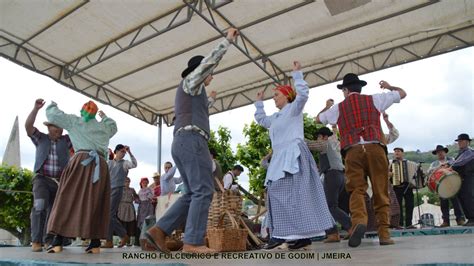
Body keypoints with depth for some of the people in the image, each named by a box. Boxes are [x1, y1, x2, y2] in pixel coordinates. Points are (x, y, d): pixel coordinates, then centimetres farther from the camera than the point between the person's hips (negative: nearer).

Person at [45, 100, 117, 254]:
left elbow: (53, 116, 20)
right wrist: (105, 117, 61)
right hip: (100, 164, 2)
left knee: (69, 198, -1)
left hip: (81, 160, -2)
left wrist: (53, 106, 40)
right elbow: (113, 127, 48)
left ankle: (57, 242, -7)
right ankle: (95, 243, -5)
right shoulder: (103, 126, 26)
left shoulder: (74, 121, 17)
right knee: (95, 203, 1)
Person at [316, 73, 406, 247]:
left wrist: (328, 107, 51)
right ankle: (384, 233, 2)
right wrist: (388, 86, 47)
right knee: (380, 192, 5)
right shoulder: (373, 100, 17)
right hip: (375, 148, 1)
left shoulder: (338, 108, 18)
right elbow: (402, 93, 28)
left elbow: (318, 118, 34)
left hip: (352, 151, 0)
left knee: (356, 189, -5)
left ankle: (359, 221, -31)